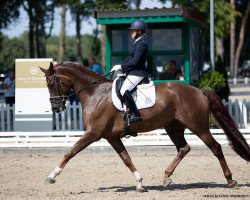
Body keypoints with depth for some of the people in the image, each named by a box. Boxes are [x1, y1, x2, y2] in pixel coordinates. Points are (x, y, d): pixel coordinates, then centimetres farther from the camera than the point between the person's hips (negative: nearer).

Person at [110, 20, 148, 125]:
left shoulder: (141, 44, -15)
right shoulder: (137, 43, 17)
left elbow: (135, 62, -21)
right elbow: (129, 58, 21)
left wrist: (121, 66, -15)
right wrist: (119, 66, 8)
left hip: (137, 73, -11)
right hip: (132, 72, 11)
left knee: (124, 90, -27)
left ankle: (135, 115, -27)